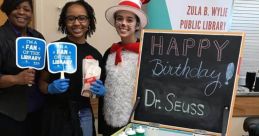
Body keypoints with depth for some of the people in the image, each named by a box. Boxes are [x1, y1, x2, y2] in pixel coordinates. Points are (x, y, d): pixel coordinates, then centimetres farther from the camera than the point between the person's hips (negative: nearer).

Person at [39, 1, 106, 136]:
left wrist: (101, 90, -9)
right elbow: (42, 82, -1)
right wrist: (51, 88, -20)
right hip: (57, 113, -3)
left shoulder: (95, 54, 0)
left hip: (84, 113, 3)